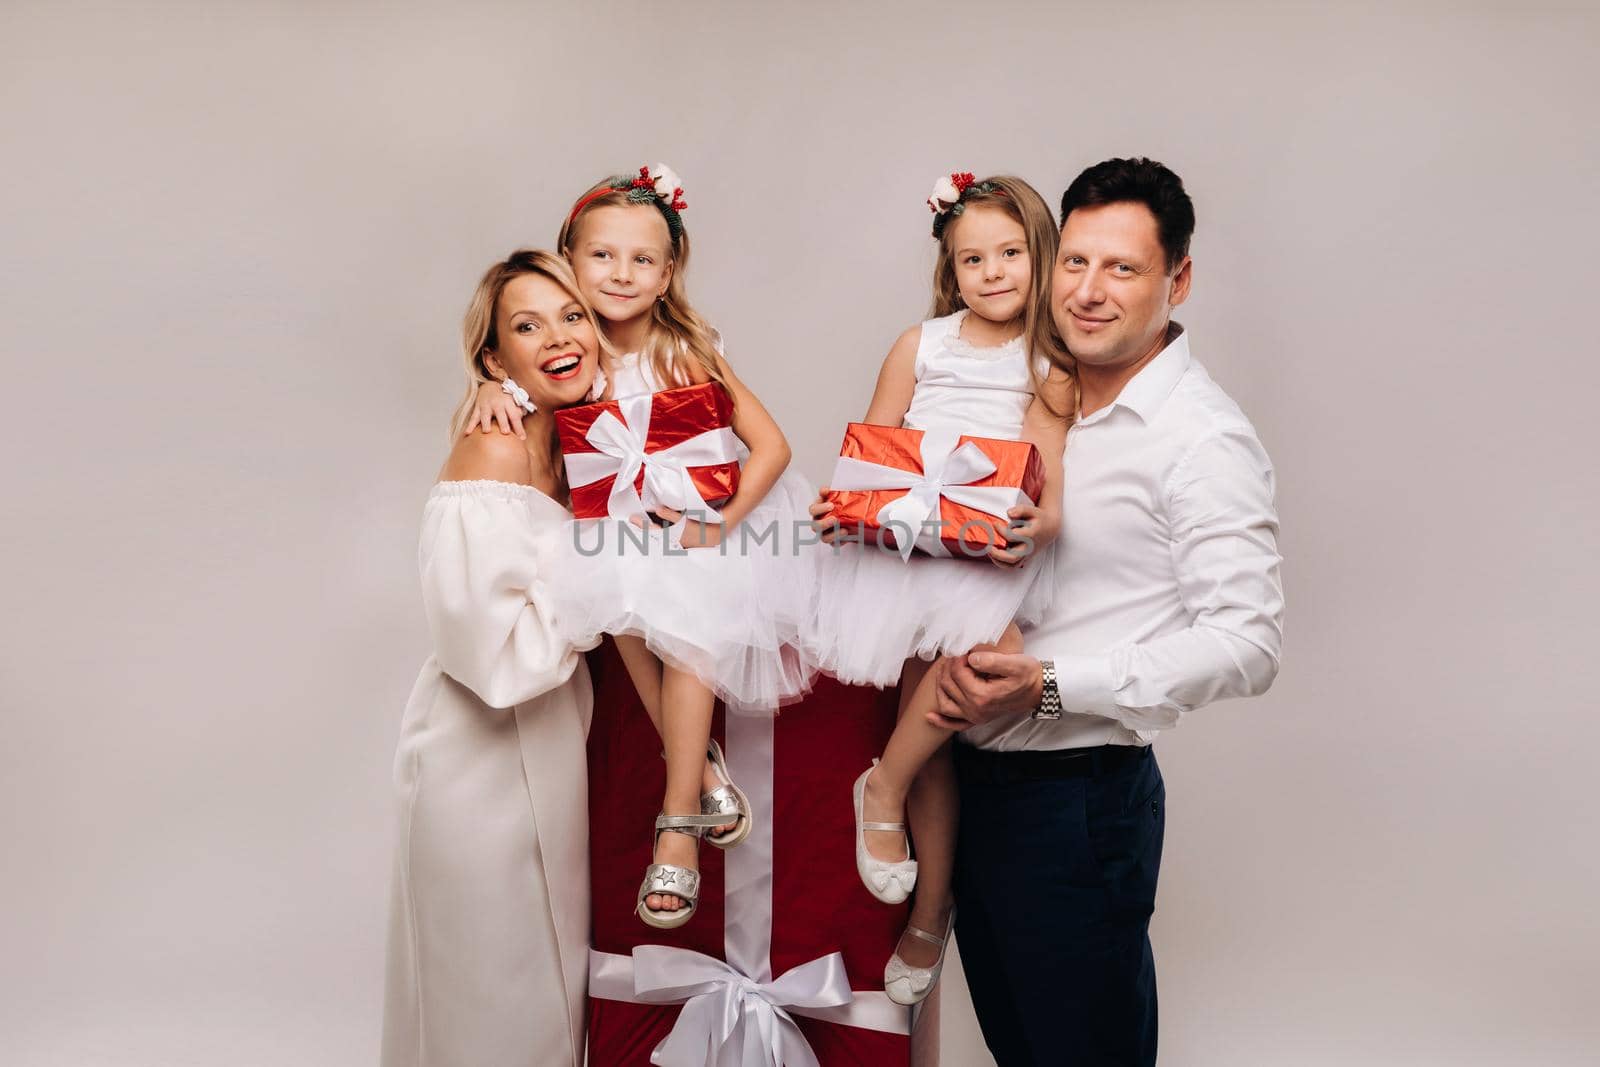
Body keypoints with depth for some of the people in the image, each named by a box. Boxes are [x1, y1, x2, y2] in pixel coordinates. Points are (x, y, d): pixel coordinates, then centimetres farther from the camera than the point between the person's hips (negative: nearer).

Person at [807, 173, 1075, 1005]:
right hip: (905, 538, 1)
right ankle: (931, 909, 14)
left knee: (992, 650, -31)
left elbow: (1053, 479, -1)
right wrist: (841, 502, -9)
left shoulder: (1051, 366, 6)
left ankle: (885, 785, -5)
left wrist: (1042, 523, -23)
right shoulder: (921, 345, 9)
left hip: (990, 551, 0)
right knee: (931, 726, -3)